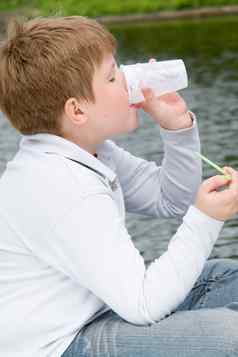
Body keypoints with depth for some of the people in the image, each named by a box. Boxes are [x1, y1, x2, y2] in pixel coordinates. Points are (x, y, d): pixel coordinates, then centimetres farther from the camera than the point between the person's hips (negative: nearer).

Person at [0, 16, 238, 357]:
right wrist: (205, 220, -23)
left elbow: (169, 199, 15)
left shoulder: (88, 150, 3)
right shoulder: (62, 188, -28)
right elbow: (144, 305, -27)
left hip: (94, 311, 10)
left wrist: (178, 126, 1)